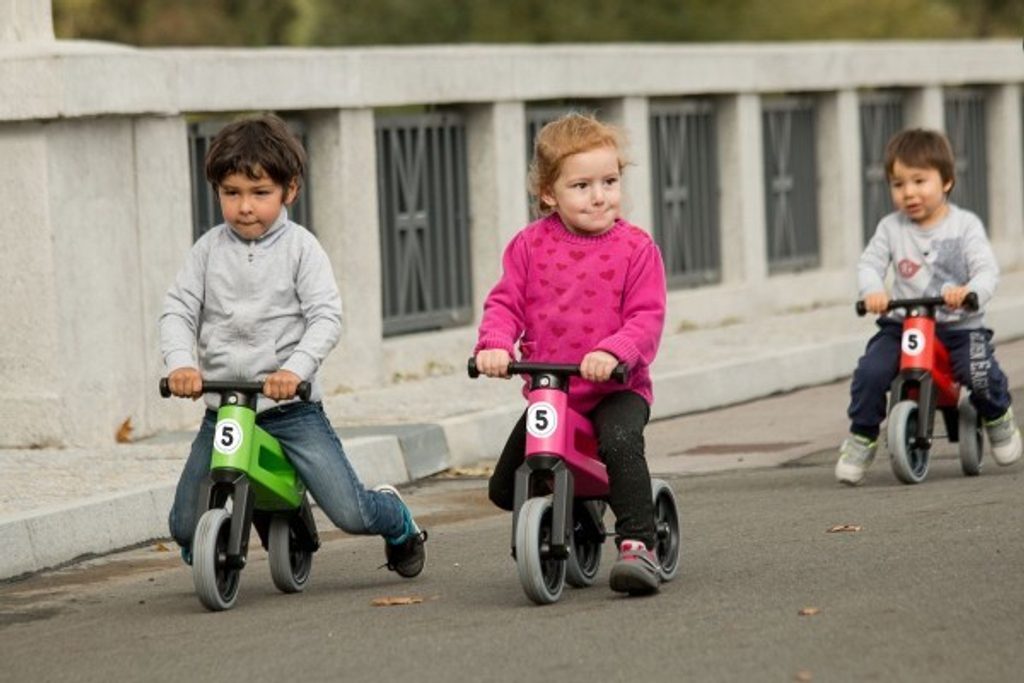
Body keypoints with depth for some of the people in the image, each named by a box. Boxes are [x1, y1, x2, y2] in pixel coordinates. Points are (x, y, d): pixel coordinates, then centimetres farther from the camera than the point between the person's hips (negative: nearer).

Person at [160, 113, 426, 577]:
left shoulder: (300, 247, -3)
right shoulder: (209, 249, 4)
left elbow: (326, 317, -10)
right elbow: (178, 311, 0)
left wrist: (295, 368, -27)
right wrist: (181, 362, -20)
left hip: (291, 405, -2)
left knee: (351, 513, -10)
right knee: (186, 528, -2)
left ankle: (398, 523, 26)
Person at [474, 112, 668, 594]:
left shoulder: (635, 247, -6)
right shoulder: (529, 245, 1)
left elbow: (647, 317, -12)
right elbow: (505, 303, 0)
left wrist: (613, 351, -31)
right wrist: (495, 343, -21)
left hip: (616, 387, -4)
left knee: (621, 442, -36)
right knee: (505, 489, 4)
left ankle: (638, 545, -28)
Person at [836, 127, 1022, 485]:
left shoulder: (965, 225, -2)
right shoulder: (891, 228, 5)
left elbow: (987, 270, -10)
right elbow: (870, 263, -4)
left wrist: (969, 291, -33)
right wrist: (873, 290, -27)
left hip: (959, 325, -2)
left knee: (981, 374, -25)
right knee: (870, 372, -21)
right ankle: (861, 439, 0)